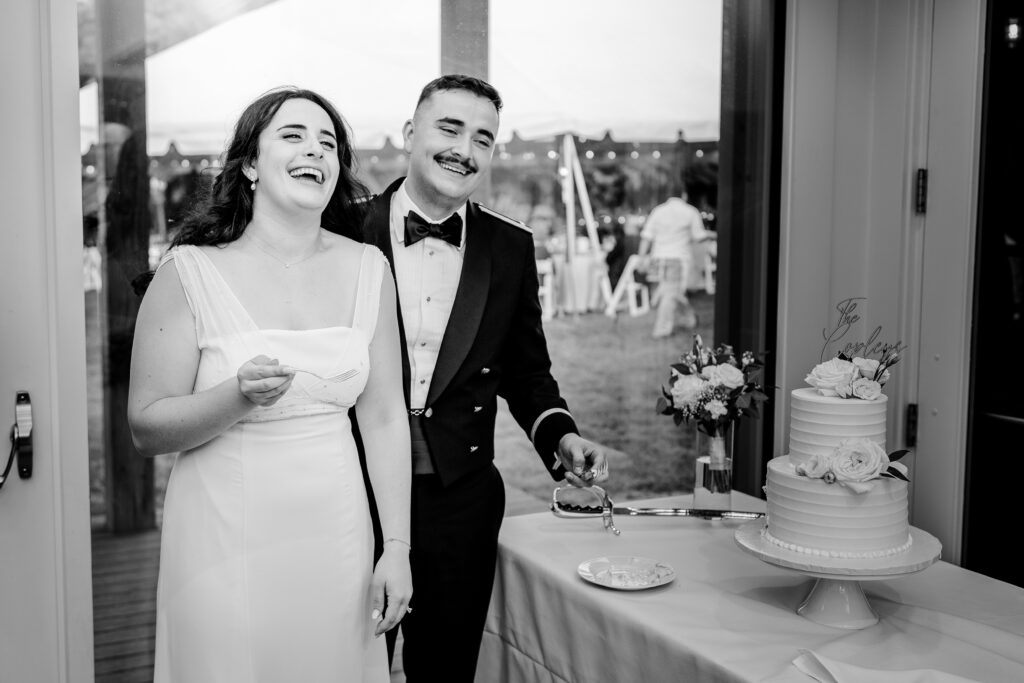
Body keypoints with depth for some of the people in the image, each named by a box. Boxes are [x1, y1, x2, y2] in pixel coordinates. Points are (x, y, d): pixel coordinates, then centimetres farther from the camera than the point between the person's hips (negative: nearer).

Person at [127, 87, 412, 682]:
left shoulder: (368, 269, 0)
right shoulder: (190, 272, -9)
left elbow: (385, 418, 2)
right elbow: (146, 428, -7)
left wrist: (397, 549, 0)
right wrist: (238, 397, -25)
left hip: (335, 533, 3)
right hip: (227, 540, -2)